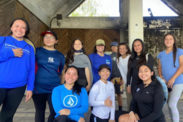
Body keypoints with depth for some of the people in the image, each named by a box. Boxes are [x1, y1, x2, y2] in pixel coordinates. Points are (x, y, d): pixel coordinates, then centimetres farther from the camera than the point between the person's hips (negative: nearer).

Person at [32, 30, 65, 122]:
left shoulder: (60, 55, 7)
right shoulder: (37, 51, -1)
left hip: (55, 87, 2)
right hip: (38, 87, -1)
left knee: (55, 111, -3)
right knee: (40, 111, 13)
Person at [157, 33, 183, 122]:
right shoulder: (161, 54, 13)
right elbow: (159, 67, 12)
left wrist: (173, 79, -16)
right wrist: (161, 78, -6)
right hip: (166, 83, 4)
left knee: (172, 104, -14)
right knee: (171, 105, 10)